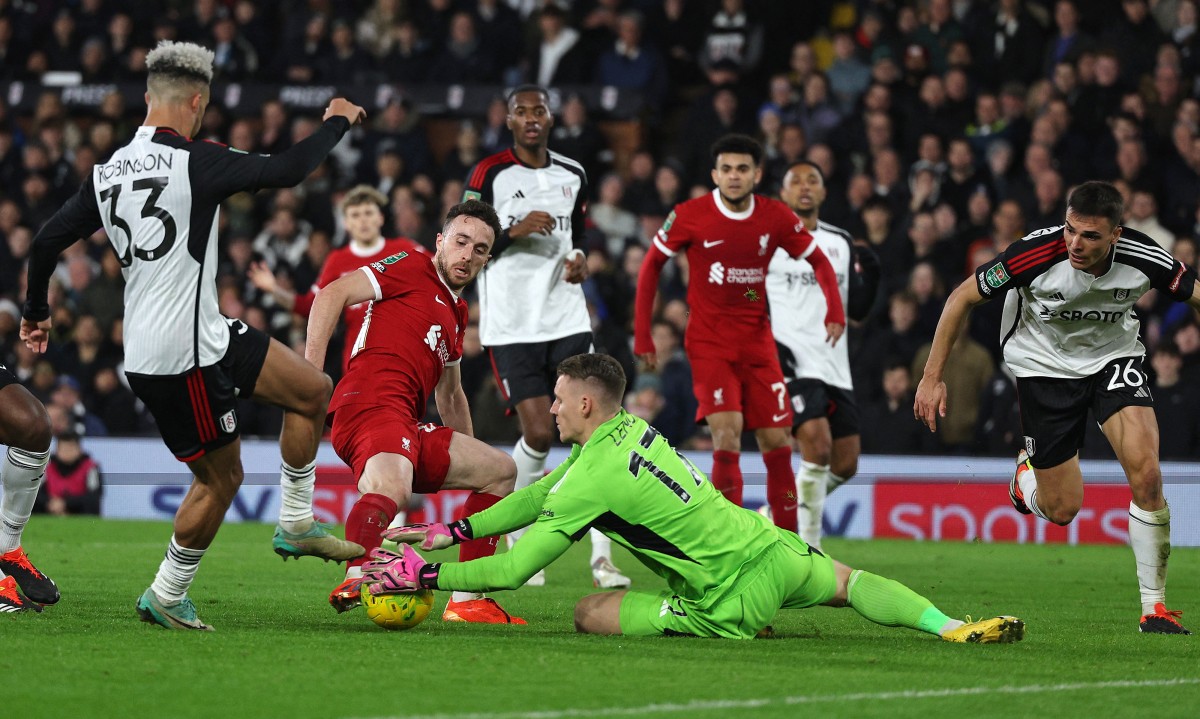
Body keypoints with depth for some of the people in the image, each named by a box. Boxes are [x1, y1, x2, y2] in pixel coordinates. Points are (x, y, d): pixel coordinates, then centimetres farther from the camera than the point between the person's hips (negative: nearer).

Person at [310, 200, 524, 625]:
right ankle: (357, 579, -64)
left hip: (408, 430, 9)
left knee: (500, 471, 20)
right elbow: (332, 296, -7)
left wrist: (464, 458, 42)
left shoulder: (457, 312, 30)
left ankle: (467, 601, 15)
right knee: (392, 490, -39)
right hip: (372, 405, -9)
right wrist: (311, 371, -17)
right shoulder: (411, 269, 5)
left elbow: (450, 395, 43)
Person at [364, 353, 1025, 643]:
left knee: (589, 614, -6)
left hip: (736, 596, -8)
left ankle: (729, 631, -7)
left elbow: (514, 569, -15)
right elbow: (539, 496, 19)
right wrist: (451, 532, 16)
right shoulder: (630, 429, 10)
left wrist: (423, 574, -8)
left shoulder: (594, 478, -15)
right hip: (772, 548, 8)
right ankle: (949, 627, 15)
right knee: (847, 582, 30)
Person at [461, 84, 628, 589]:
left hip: (567, 318, 4)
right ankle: (517, 542, 14)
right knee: (538, 435, -10)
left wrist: (579, 258, 5)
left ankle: (601, 557, -8)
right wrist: (514, 231, -18)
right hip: (511, 325, -4)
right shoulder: (489, 174, -3)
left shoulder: (573, 175, 12)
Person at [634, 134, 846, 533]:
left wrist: (834, 309, -9)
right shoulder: (690, 216, -9)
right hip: (709, 344, -3)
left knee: (777, 443, 2)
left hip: (757, 342, 3)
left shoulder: (775, 216, -2)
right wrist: (642, 334, -1)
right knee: (726, 437, -19)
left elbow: (818, 260, 9)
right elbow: (652, 264, 2)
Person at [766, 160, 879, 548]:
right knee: (818, 447, -22)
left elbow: (857, 309, 15)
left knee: (846, 464, 5)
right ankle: (808, 547, -13)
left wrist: (870, 274, 0)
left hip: (835, 366, 6)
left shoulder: (841, 243, 15)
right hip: (791, 362, -6)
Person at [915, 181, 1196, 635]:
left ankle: (1155, 606, -8)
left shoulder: (1144, 258, -25)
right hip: (1044, 365, -1)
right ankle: (1027, 475, 38)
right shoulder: (1036, 253, -29)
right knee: (1062, 509, -1)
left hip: (1113, 357, 1)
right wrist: (932, 377, -12)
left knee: (1146, 474, -21)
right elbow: (962, 297, -15)